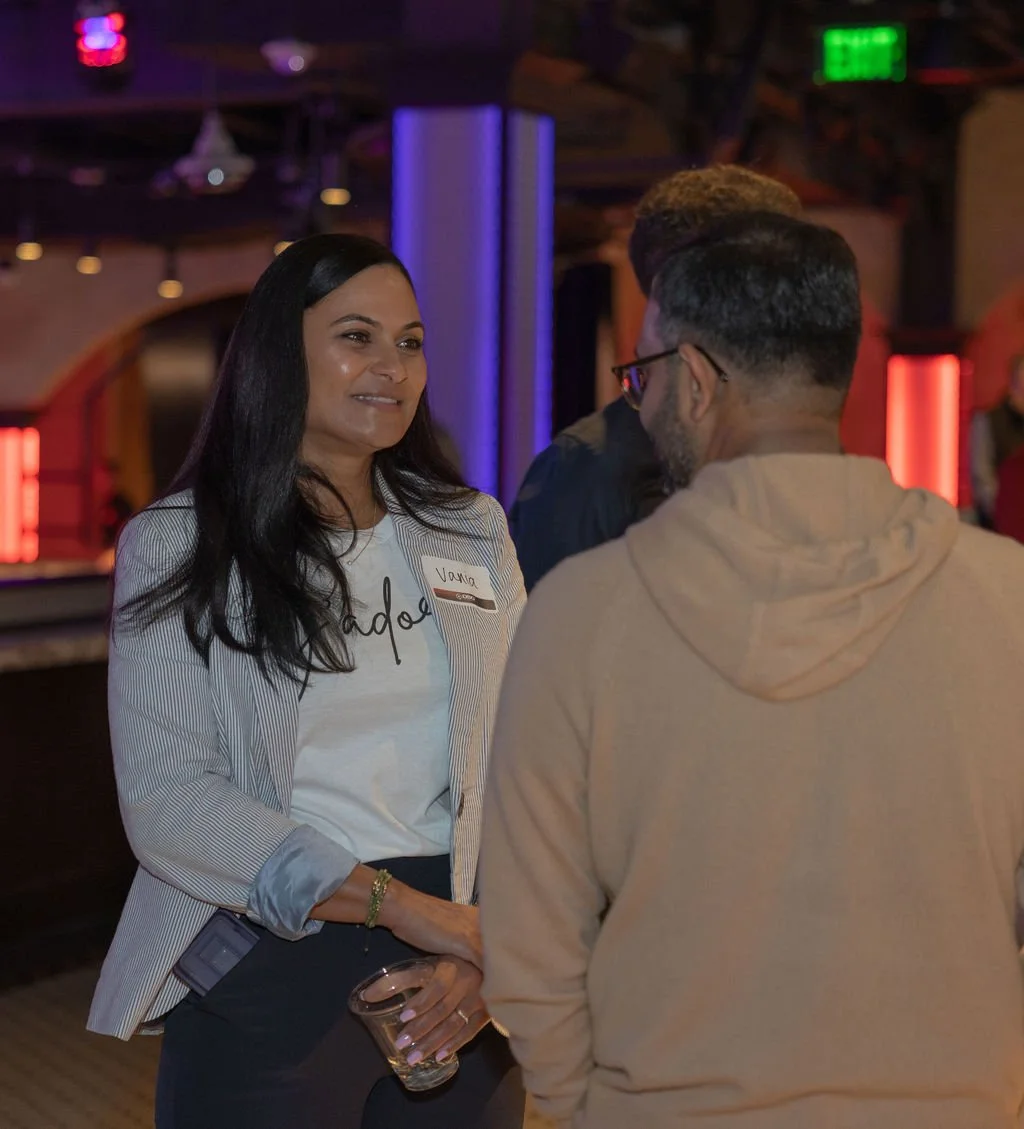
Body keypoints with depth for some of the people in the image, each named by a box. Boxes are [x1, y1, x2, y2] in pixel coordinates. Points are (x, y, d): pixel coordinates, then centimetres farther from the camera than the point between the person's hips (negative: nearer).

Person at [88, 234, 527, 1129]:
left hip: (452, 991, 3)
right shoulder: (176, 548, -3)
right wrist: (400, 905, -21)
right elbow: (165, 798, -13)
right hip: (264, 977, -3)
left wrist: (499, 951, -15)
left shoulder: (473, 531, 8)